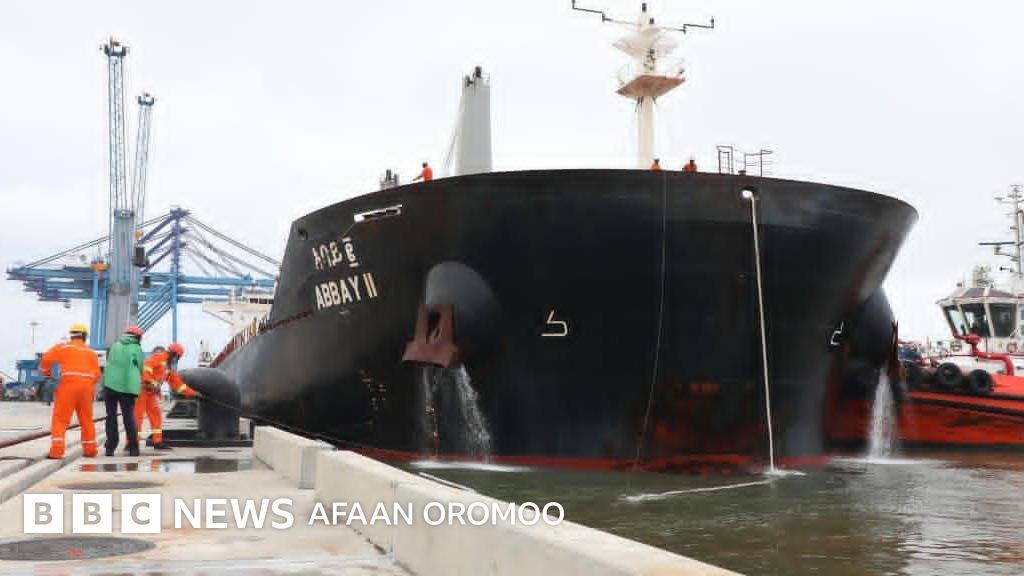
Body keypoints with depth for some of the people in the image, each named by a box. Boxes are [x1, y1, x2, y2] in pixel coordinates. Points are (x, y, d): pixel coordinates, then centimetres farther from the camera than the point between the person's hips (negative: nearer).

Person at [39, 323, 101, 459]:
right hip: (86, 387, 3)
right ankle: (90, 450, 19)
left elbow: (46, 359, -2)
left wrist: (46, 373, 17)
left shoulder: (63, 347, 9)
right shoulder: (91, 352, 16)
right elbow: (96, 374, 7)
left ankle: (56, 451, -13)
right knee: (86, 420, 15)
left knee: (60, 419, -2)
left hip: (68, 385, -3)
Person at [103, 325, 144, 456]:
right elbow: (140, 368, 5)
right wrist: (137, 379, 25)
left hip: (110, 384, 2)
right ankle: (133, 448, 0)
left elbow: (109, 363, 17)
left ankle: (110, 447, 6)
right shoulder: (136, 349, 2)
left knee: (111, 417, 8)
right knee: (129, 417, 3)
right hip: (128, 386, -2)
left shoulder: (115, 346, 11)